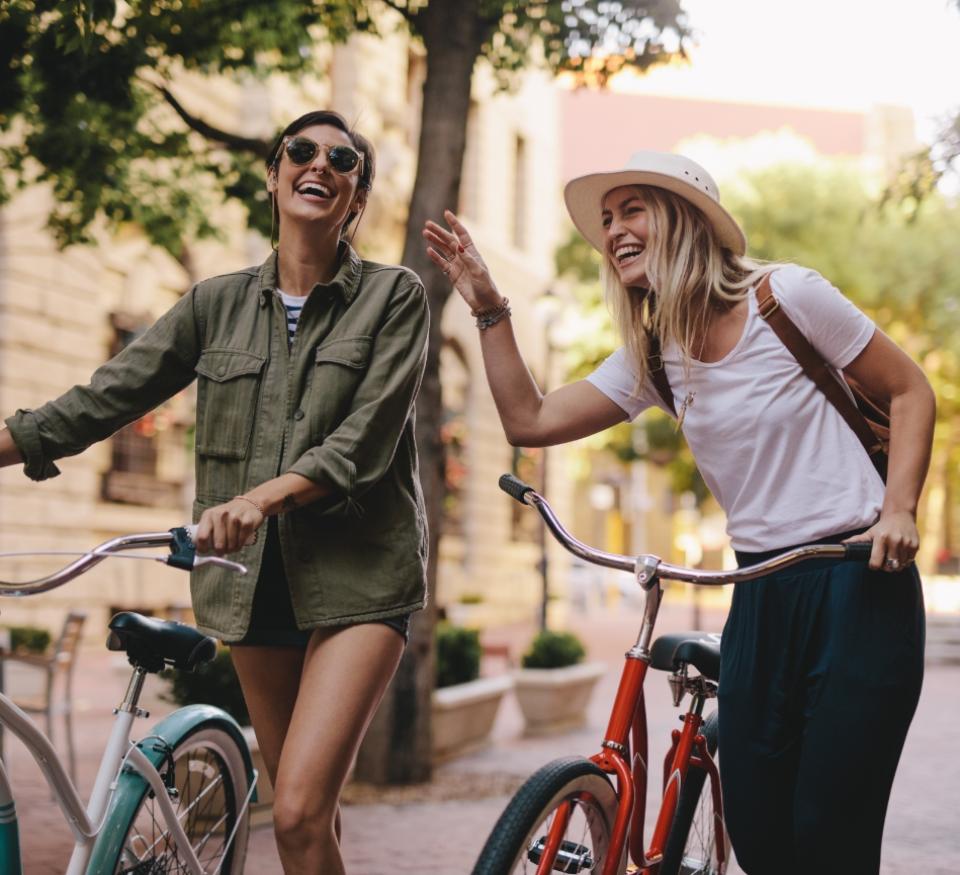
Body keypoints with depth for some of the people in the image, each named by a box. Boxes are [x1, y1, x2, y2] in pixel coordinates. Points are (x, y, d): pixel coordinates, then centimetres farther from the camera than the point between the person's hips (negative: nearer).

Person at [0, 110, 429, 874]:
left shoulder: (394, 297, 0)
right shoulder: (218, 304, 9)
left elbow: (363, 440, -12)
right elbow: (102, 400, 6)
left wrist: (262, 498, -26)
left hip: (356, 575, -4)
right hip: (257, 575, 4)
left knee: (300, 810, -17)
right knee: (306, 812, 11)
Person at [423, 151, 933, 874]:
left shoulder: (786, 296, -7)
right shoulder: (652, 355, 8)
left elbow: (910, 391, -1)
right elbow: (530, 420, 5)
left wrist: (899, 510, -13)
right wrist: (488, 308, -1)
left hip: (857, 580, -5)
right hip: (761, 592, 5)